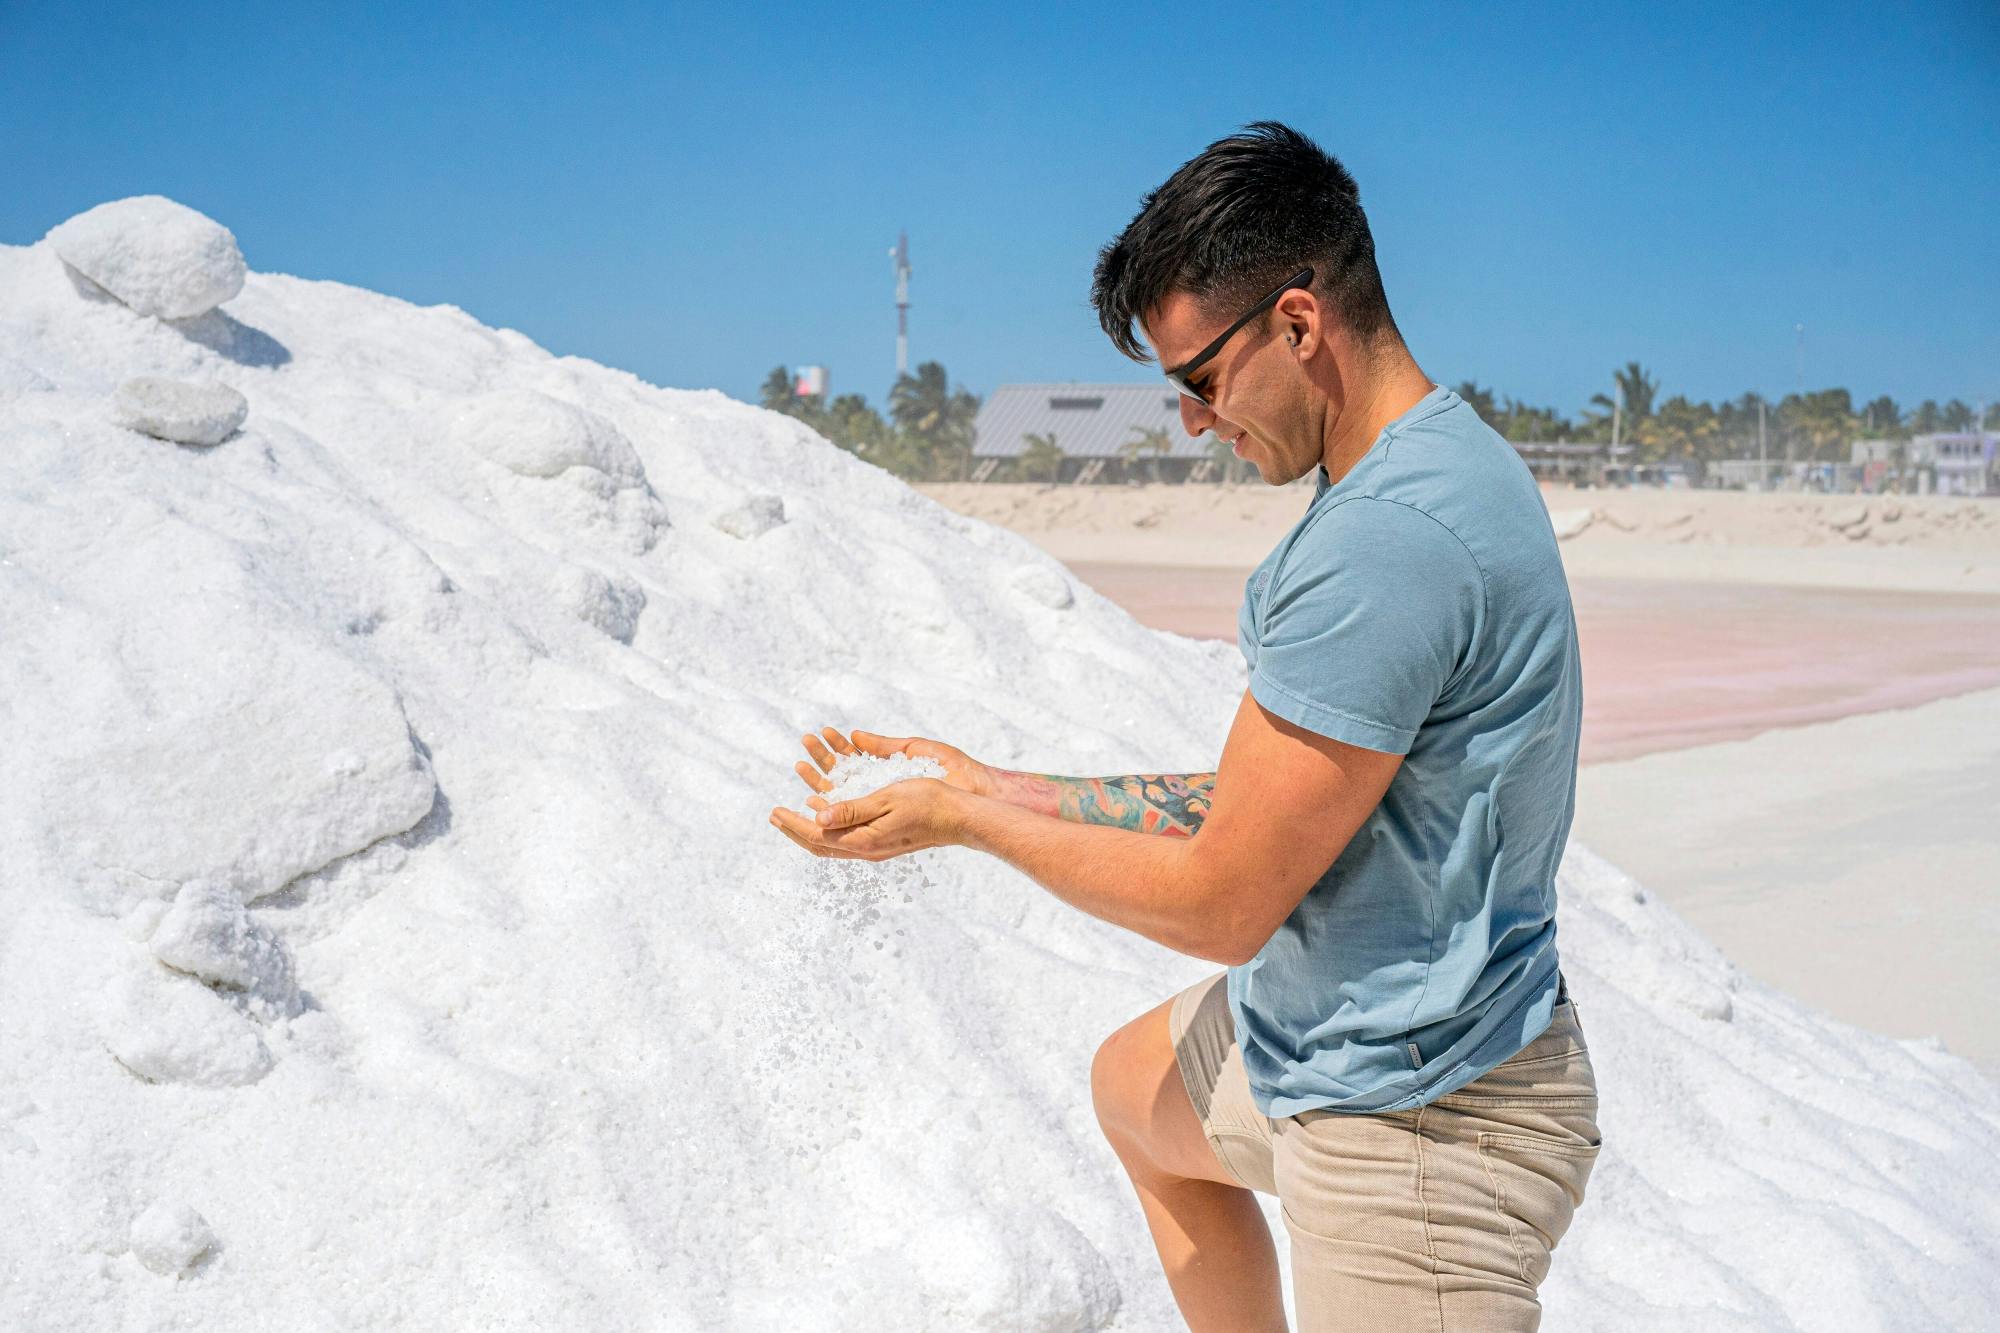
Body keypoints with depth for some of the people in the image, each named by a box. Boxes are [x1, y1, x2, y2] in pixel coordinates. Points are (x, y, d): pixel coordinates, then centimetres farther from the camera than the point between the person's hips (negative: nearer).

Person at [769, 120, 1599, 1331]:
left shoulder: (1387, 540, -30)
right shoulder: (1438, 464, 3)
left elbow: (1220, 904, -23)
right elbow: (1258, 804, 6)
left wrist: (967, 821, -10)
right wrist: (1001, 787, 5)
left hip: (1418, 1128, -11)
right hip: (1321, 1036, 11)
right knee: (1134, 1089, 32)